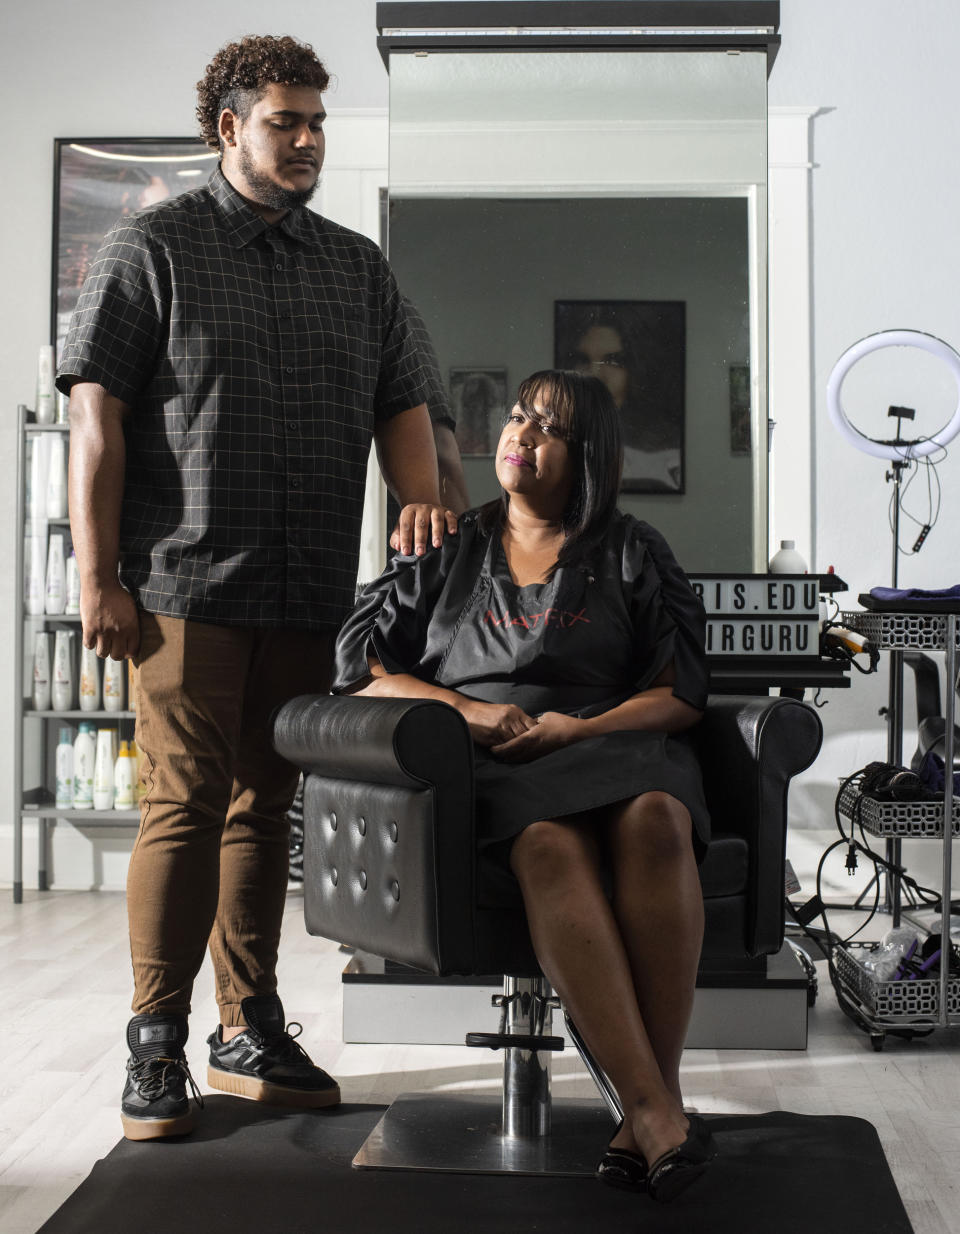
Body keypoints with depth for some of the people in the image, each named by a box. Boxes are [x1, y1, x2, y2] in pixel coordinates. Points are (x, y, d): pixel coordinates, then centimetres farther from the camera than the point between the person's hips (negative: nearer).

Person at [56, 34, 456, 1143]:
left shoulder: (358, 267, 17)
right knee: (187, 804, -5)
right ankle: (156, 1044, 7)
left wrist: (421, 502, -3)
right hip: (186, 584, -4)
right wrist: (98, 574, -10)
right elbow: (97, 415, -3)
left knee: (264, 804, 10)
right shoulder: (154, 248, 2)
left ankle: (250, 1032, 20)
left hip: (310, 593, 5)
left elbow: (399, 404, 18)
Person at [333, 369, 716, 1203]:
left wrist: (581, 729, -9)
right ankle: (655, 1112, -41)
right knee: (551, 846, -37)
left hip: (609, 751, 1)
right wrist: (468, 711, -4)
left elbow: (680, 695, 9)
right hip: (485, 773, 0)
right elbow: (361, 671, 13)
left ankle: (659, 1090, -35)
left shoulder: (633, 554, 19)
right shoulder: (445, 553, 22)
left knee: (655, 819, -37)